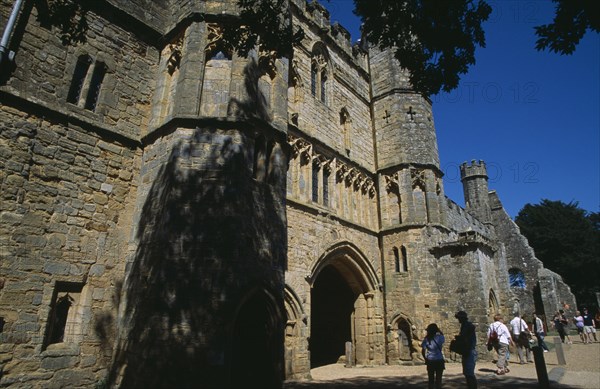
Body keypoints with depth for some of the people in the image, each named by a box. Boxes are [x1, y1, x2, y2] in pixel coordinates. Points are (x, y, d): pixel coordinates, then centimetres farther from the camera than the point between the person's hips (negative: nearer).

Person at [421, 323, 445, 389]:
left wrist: (425, 359, 5)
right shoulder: (439, 337, -10)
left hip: (430, 361, 2)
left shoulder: (426, 339, -5)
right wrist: (439, 331, 15)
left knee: (431, 379, 12)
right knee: (438, 379, 9)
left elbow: (423, 351, -7)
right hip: (439, 361, -2)